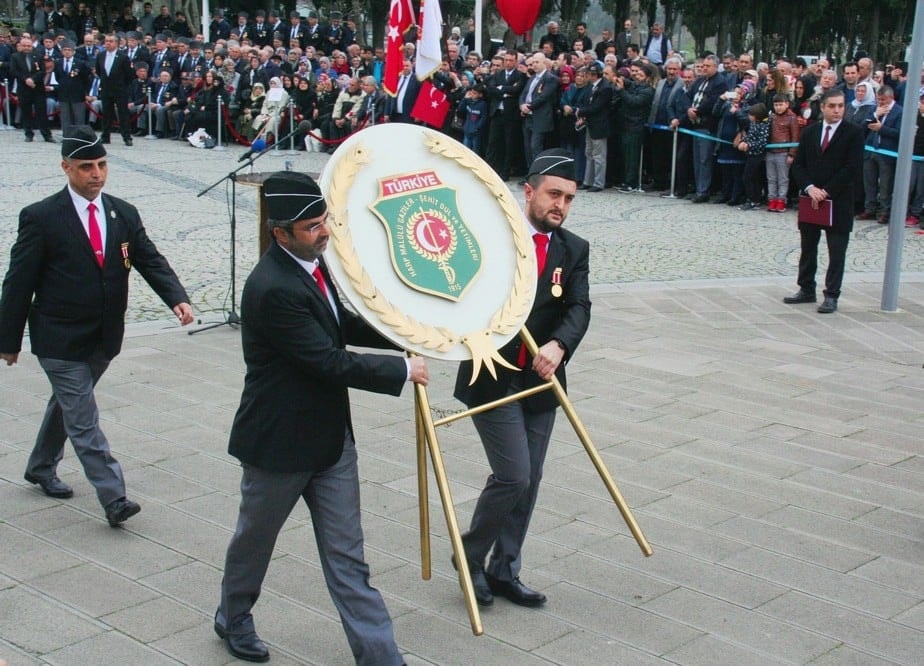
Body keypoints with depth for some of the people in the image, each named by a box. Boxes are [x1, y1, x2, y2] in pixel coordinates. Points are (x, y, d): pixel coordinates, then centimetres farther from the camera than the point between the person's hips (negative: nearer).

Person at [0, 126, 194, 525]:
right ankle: (113, 499, -3)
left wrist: (177, 298, -21)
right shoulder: (40, 218, -12)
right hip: (60, 340, -6)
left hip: (105, 339, 6)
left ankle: (41, 469, 43)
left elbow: (151, 261, -2)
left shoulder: (124, 214, 3)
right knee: (84, 421, -5)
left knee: (67, 404, 23)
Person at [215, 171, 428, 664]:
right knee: (255, 537, 19)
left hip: (331, 436, 7)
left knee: (346, 555, 9)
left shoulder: (314, 262, -1)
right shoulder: (273, 289, -28)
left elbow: (343, 325, 14)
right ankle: (234, 618, 45)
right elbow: (332, 362, -27)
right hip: (279, 440, -7)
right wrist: (403, 371, -18)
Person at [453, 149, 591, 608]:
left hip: (540, 382, 5)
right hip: (491, 379, -5)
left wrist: (558, 345, -28)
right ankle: (470, 555, 15)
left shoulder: (574, 251, 4)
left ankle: (504, 571, 25)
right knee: (513, 476, -9)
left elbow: (578, 308, -9)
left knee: (528, 481, 10)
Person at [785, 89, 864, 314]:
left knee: (836, 251, 0)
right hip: (810, 200, 4)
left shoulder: (853, 133, -5)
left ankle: (831, 296, 6)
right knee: (808, 248, 12)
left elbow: (852, 168, -12)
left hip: (839, 202, -4)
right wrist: (809, 188, -11)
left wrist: (826, 191, -15)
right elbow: (798, 164, 6)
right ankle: (806, 290, 24)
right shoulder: (810, 132, 8)